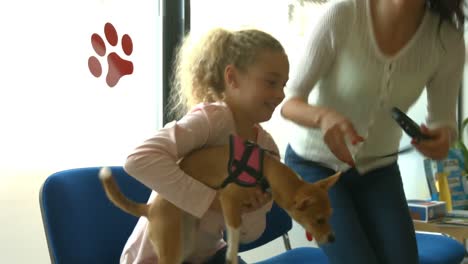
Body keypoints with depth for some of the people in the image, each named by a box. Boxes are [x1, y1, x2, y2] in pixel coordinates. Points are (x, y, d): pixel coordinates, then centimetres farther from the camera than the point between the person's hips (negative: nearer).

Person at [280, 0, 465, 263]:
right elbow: (289, 102, -21)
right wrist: (324, 117, -44)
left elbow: (443, 119, -5)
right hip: (314, 163, -3)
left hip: (378, 169, 3)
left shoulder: (448, 39, -19)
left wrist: (442, 137, -30)